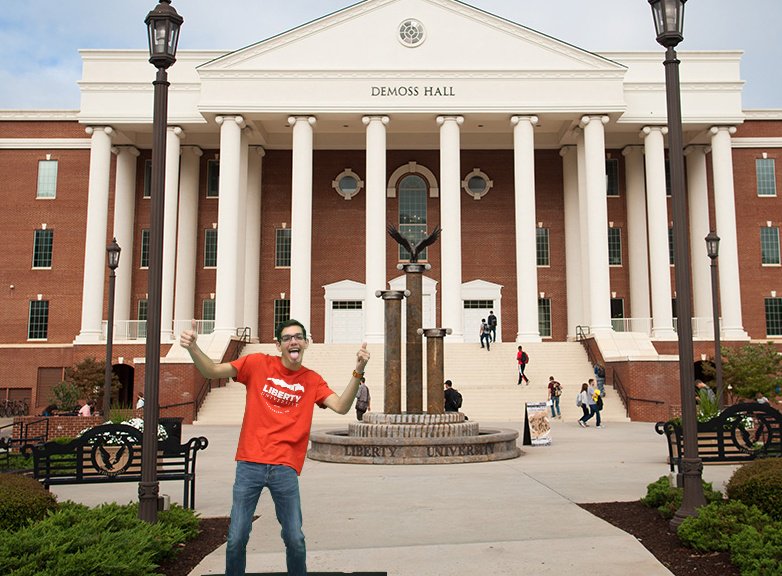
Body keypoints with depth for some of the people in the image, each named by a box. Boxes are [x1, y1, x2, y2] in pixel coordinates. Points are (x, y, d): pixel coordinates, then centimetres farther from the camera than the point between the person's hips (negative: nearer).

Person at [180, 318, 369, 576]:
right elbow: (212, 371, 0)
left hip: (285, 468, 1)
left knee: (295, 540, 3)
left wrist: (358, 372, -18)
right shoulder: (258, 364, 3)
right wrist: (193, 348, -19)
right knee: (236, 539, 2)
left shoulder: (313, 380, 7)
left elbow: (341, 407, -5)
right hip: (249, 464, -1)